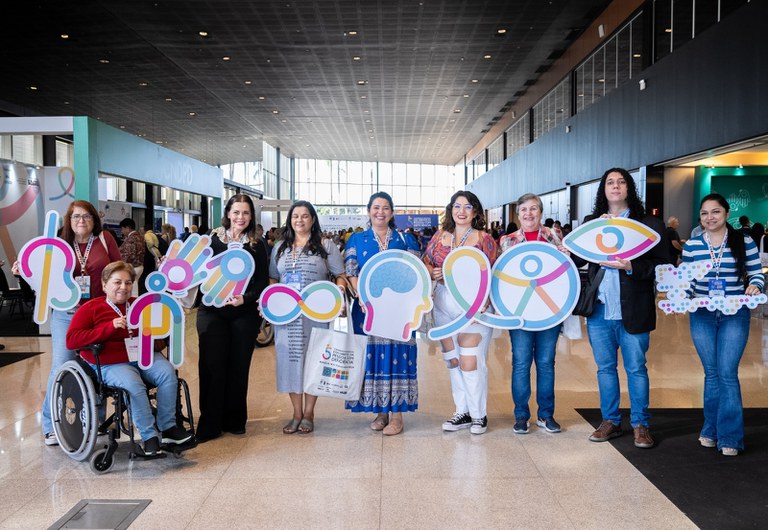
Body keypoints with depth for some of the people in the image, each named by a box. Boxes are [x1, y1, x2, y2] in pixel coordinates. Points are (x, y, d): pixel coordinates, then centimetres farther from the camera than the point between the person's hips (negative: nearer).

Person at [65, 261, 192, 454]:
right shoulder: (91, 308, 3)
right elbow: (71, 340, -10)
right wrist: (110, 327, -19)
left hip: (145, 357, 5)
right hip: (113, 364, -4)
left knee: (168, 373, -23)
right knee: (134, 385, -33)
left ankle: (167, 427, -12)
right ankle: (149, 436, -19)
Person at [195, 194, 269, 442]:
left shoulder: (257, 247, 7)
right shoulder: (212, 240, 5)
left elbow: (263, 282, 3)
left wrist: (245, 298, -14)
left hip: (245, 313, 1)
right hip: (213, 312, -1)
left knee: (239, 367, 6)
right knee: (212, 366, -3)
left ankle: (235, 420, 20)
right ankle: (209, 424, 7)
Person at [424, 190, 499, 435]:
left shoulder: (484, 239, 0)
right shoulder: (440, 236, 11)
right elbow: (426, 263, 14)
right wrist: (434, 273, -8)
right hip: (444, 305, 4)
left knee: (470, 362, -6)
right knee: (453, 361, 9)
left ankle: (479, 415, 11)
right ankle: (463, 412, 22)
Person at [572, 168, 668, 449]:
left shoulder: (648, 224, 0)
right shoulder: (590, 222, 10)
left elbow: (661, 264, -6)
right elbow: (577, 259, 4)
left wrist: (631, 267, -20)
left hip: (632, 312, -3)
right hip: (599, 310, 3)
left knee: (636, 368, 7)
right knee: (605, 368, 12)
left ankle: (640, 425, 21)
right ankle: (610, 421, 26)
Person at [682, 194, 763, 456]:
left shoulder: (744, 242, -1)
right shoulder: (691, 245, 3)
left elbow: (757, 273, 4)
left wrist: (755, 285, -17)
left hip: (735, 316, -2)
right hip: (702, 316, 2)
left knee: (728, 373, -7)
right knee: (711, 373, 9)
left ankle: (729, 436, 3)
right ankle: (711, 430, 21)